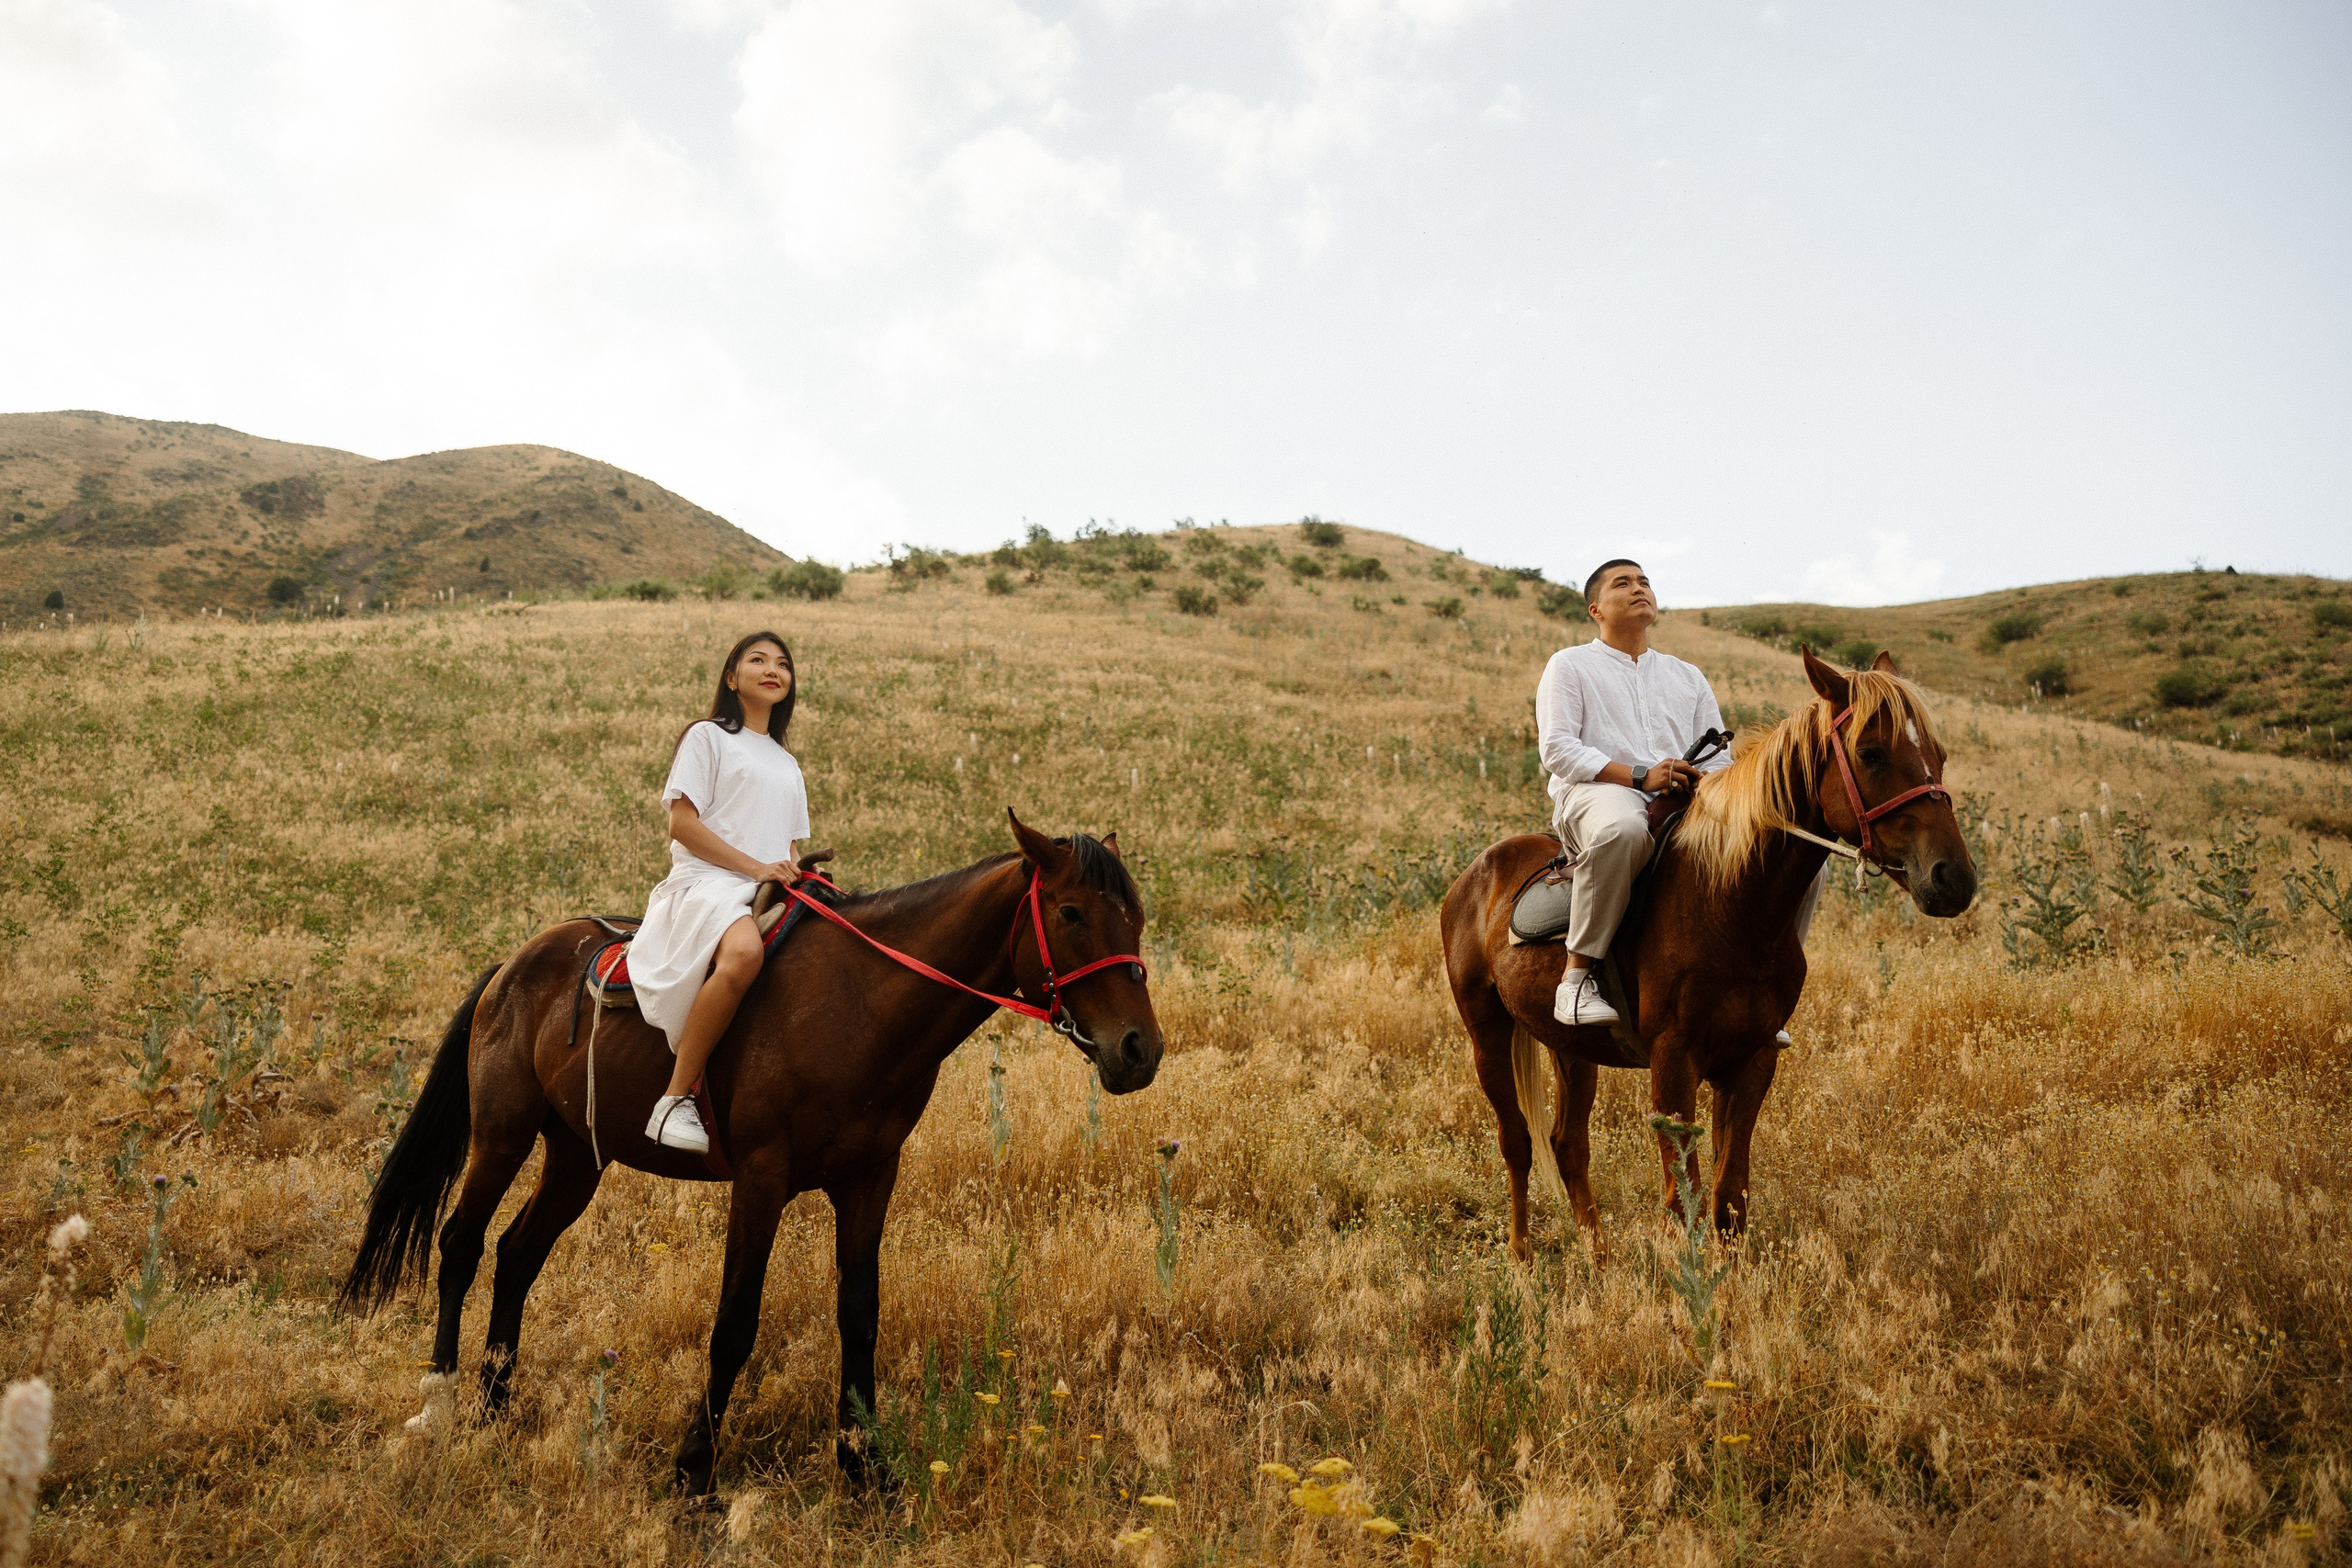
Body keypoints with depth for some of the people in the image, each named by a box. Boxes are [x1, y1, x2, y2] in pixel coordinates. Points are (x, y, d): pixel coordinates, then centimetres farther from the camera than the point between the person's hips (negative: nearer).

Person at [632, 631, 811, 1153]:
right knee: (744, 952, -40)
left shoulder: (786, 763, 27)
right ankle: (675, 1099, -33)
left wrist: (792, 873, 2)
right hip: (708, 882, -7)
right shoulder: (708, 737, 6)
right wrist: (755, 866, -13)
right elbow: (682, 822, -5)